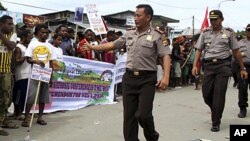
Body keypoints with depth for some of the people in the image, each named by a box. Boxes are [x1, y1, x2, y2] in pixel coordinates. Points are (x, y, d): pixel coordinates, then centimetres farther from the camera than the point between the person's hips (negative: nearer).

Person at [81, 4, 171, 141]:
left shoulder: (156, 36, -4)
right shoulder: (129, 34, 12)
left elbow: (166, 56, -10)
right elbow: (112, 45, 20)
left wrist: (166, 77, -23)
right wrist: (92, 47, 22)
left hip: (147, 79, -5)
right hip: (129, 78, 5)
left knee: (143, 114, -8)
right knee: (129, 115, 6)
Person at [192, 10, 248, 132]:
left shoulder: (228, 33, 5)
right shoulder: (205, 33, 9)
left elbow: (236, 51, 7)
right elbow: (199, 50, 8)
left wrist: (242, 68, 7)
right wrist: (195, 65, -5)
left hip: (223, 65, -2)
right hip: (209, 66, 3)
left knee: (219, 94, -4)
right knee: (206, 93, 3)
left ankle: (216, 123, 6)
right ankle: (216, 112, 33)